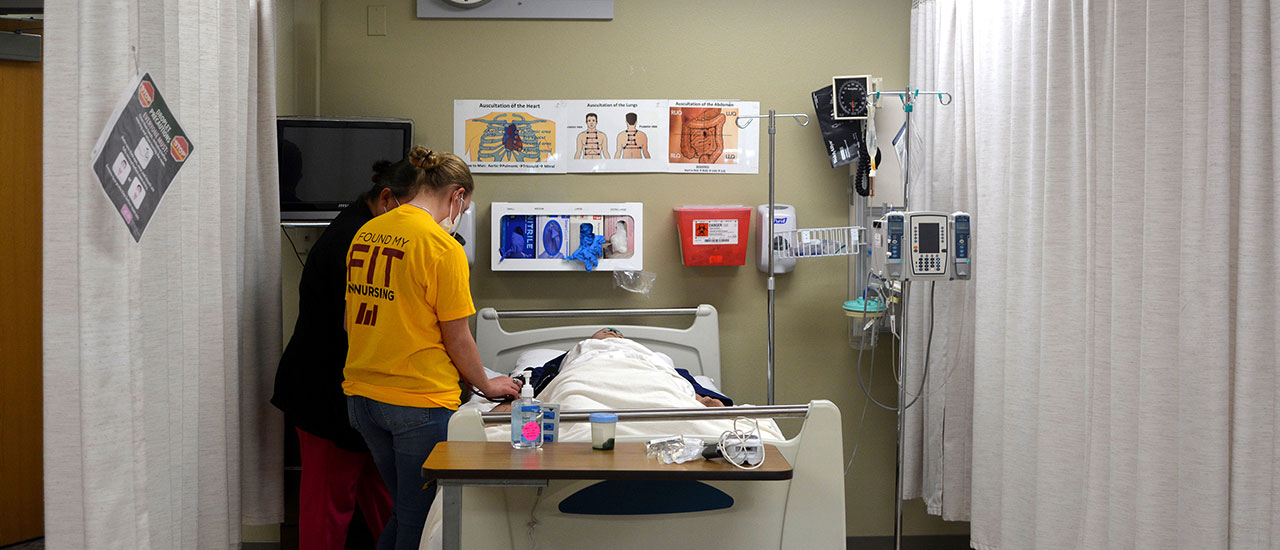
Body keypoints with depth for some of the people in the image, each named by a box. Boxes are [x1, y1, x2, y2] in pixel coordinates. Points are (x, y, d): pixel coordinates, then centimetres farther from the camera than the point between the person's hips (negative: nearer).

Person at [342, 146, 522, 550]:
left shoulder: (365, 233, 6)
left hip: (362, 395, 7)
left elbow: (351, 320, 14)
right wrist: (486, 385, 6)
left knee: (404, 510, 20)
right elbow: (457, 338, -10)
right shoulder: (443, 246, -15)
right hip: (419, 400, -7)